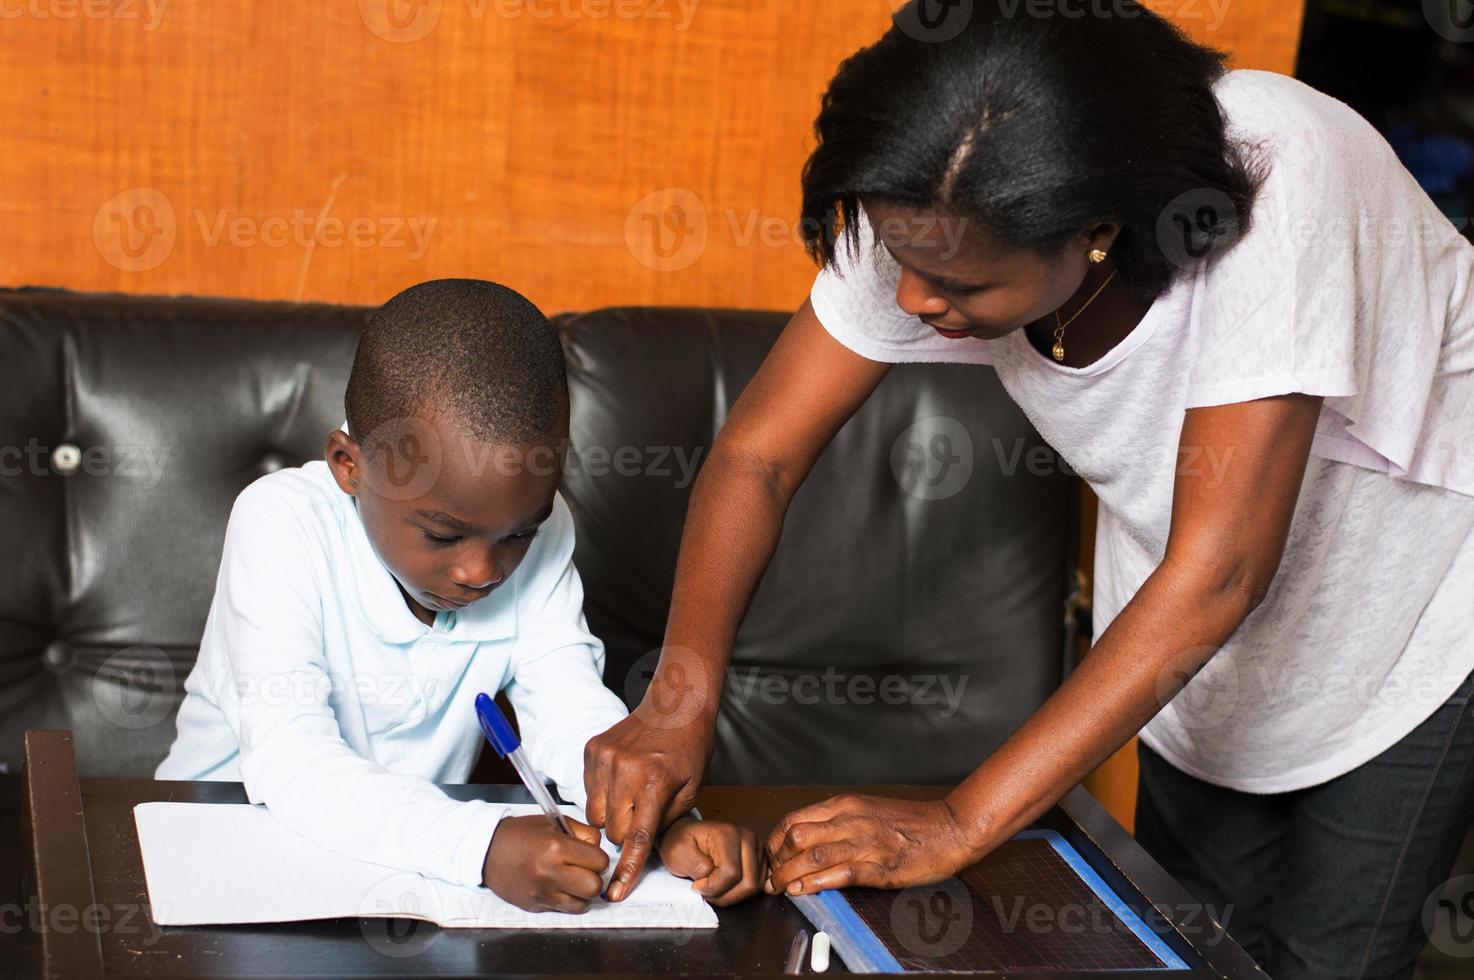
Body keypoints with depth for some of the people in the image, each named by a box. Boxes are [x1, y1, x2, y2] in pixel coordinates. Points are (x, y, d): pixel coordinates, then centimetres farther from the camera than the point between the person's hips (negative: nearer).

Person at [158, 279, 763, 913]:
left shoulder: (536, 533, -8)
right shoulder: (281, 523, -23)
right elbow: (291, 764, -33)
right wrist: (483, 845, -46)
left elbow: (572, 713, -10)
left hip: (416, 855, 4)